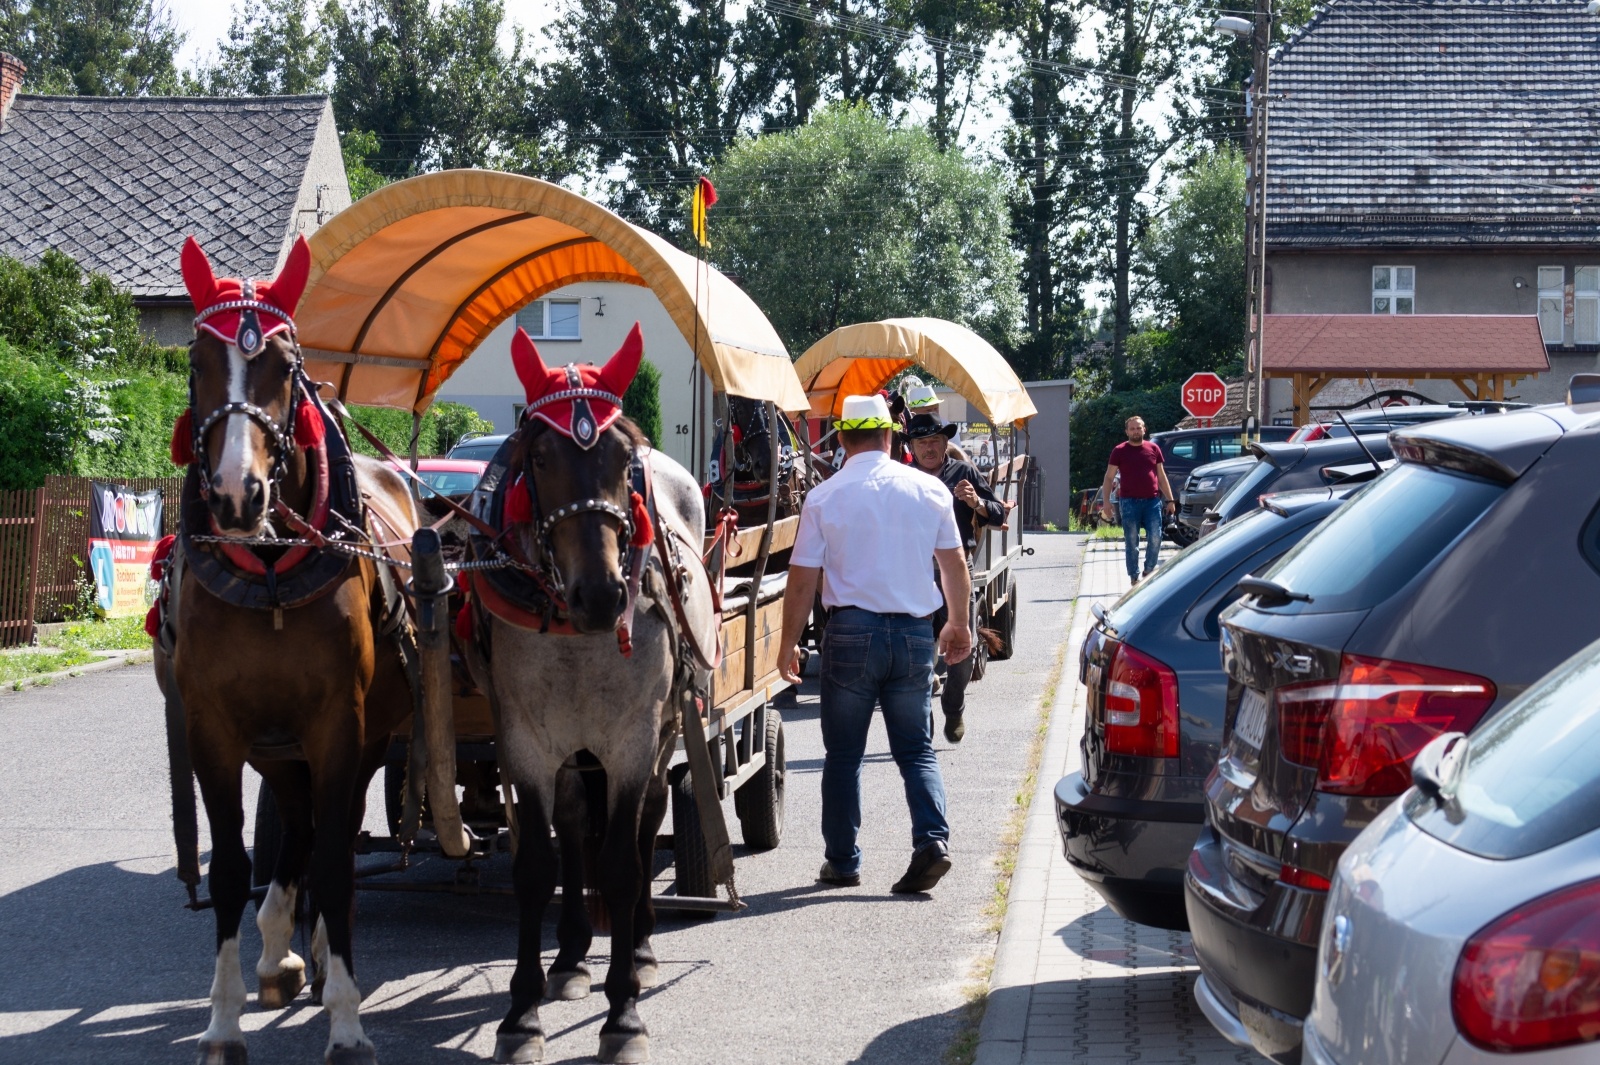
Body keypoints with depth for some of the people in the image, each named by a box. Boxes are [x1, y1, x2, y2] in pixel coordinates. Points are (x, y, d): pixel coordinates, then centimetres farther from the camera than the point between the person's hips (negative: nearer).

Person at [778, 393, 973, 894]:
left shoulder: (823, 498, -5)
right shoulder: (929, 490, 2)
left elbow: (802, 581, -4)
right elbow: (955, 566, 10)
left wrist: (788, 643, 7)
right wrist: (958, 623, 25)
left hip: (851, 631, -2)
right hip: (915, 632, 2)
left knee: (843, 754, 9)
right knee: (916, 749, 11)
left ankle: (842, 860, 15)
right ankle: (932, 838, -8)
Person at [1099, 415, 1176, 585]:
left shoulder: (1153, 448, 9)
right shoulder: (1119, 451, 3)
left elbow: (1162, 476, 15)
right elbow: (1109, 478, 3)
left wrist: (1170, 500, 10)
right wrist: (1106, 502, -7)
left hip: (1152, 501, 2)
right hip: (1130, 502, -2)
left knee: (1155, 538, -4)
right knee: (1131, 542, 1)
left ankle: (1149, 571, 15)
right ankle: (1134, 577, 8)